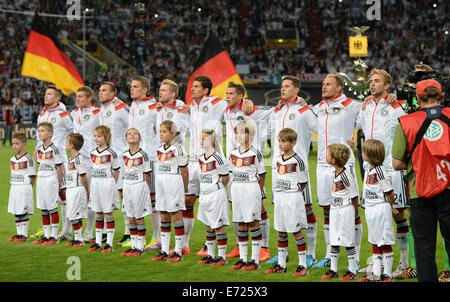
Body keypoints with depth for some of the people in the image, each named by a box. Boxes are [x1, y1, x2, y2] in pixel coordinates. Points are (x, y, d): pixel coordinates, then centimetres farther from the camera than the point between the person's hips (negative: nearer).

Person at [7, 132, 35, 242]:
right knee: (16, 212, 9)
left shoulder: (28, 159, -10)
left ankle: (24, 234, 3)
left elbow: (32, 176, -8)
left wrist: (28, 188, -9)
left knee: (24, 212, -3)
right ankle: (19, 233, 17)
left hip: (25, 188, -7)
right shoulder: (12, 159, 11)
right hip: (14, 188, 7)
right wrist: (14, 186, 9)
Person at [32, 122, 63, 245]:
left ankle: (54, 236, 3)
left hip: (51, 180, -7)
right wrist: (39, 179, 13)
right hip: (40, 180, 7)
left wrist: (59, 185, -9)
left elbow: (59, 168, -9)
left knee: (52, 208, -3)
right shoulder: (39, 149, 10)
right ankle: (46, 235, 17)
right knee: (43, 209, 10)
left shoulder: (54, 149, -11)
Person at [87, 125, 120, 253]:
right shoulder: (93, 153, 9)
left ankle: (109, 244, 3)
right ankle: (98, 243, 16)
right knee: (98, 214, 10)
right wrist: (91, 187, 11)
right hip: (95, 184, 6)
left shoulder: (111, 153, -8)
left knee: (108, 213, -1)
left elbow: (116, 171, -3)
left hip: (107, 183, -6)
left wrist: (111, 185, -4)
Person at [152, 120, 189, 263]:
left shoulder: (177, 149, -9)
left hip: (174, 183, -7)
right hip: (160, 182, 7)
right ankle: (164, 252, 15)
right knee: (163, 217, 10)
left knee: (176, 216, -3)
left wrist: (185, 188, 0)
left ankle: (178, 252, 1)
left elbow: (184, 170, -6)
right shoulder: (160, 150, 11)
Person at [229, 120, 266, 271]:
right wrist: (232, 196, 15)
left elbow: (261, 176, -1)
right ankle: (242, 258, 16)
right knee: (241, 225, 9)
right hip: (236, 190, 5)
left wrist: (259, 194, -3)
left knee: (253, 223, -2)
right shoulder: (233, 154, 10)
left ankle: (255, 260, 1)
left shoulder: (255, 154, -5)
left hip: (251, 189, -5)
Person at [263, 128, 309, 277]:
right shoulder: (279, 160, 10)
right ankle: (281, 264, 20)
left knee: (297, 231, -3)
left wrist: (292, 194, -6)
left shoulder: (297, 160, -10)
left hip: (293, 199, -7)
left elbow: (303, 183, -6)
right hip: (279, 198, 7)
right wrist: (276, 198, 12)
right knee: (281, 231, 12)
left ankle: (303, 266, 2)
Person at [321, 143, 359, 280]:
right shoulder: (334, 173, 7)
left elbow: (354, 196, -12)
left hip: (346, 210, -8)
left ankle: (352, 271, 6)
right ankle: (333, 270, 18)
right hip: (335, 209, 8)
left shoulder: (346, 175, -18)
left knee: (348, 241, -2)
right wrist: (333, 205, 15)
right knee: (334, 241, 11)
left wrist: (354, 213, -8)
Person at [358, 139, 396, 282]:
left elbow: (389, 192, -16)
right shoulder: (369, 170, 9)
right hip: (370, 210, 10)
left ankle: (388, 275, 4)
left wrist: (390, 207, 0)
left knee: (385, 243, -2)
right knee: (375, 242, 15)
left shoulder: (380, 171, -19)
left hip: (381, 209, -10)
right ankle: (376, 274, 23)